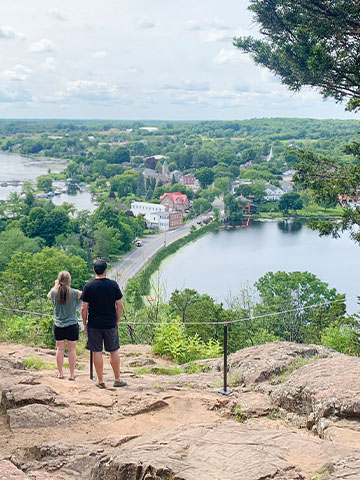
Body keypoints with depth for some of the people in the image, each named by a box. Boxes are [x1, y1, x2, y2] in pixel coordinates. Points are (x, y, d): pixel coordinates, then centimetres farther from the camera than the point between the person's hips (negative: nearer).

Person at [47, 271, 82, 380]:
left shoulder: (54, 292, -6)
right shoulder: (74, 293, -13)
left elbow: (48, 296, 17)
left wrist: (55, 286, 22)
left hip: (58, 325, 2)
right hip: (72, 325, -2)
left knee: (60, 349, 11)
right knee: (72, 350, 6)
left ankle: (60, 373, 19)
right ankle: (72, 374, 11)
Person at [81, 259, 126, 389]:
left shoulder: (88, 286, -6)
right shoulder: (113, 285, -3)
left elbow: (84, 308, -6)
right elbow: (120, 306, -1)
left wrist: (84, 324, 6)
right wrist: (117, 321, 10)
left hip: (94, 325, -1)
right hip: (110, 324, 1)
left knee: (97, 352, 6)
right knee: (114, 351, 11)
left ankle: (100, 381, 11)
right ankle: (117, 379, 18)